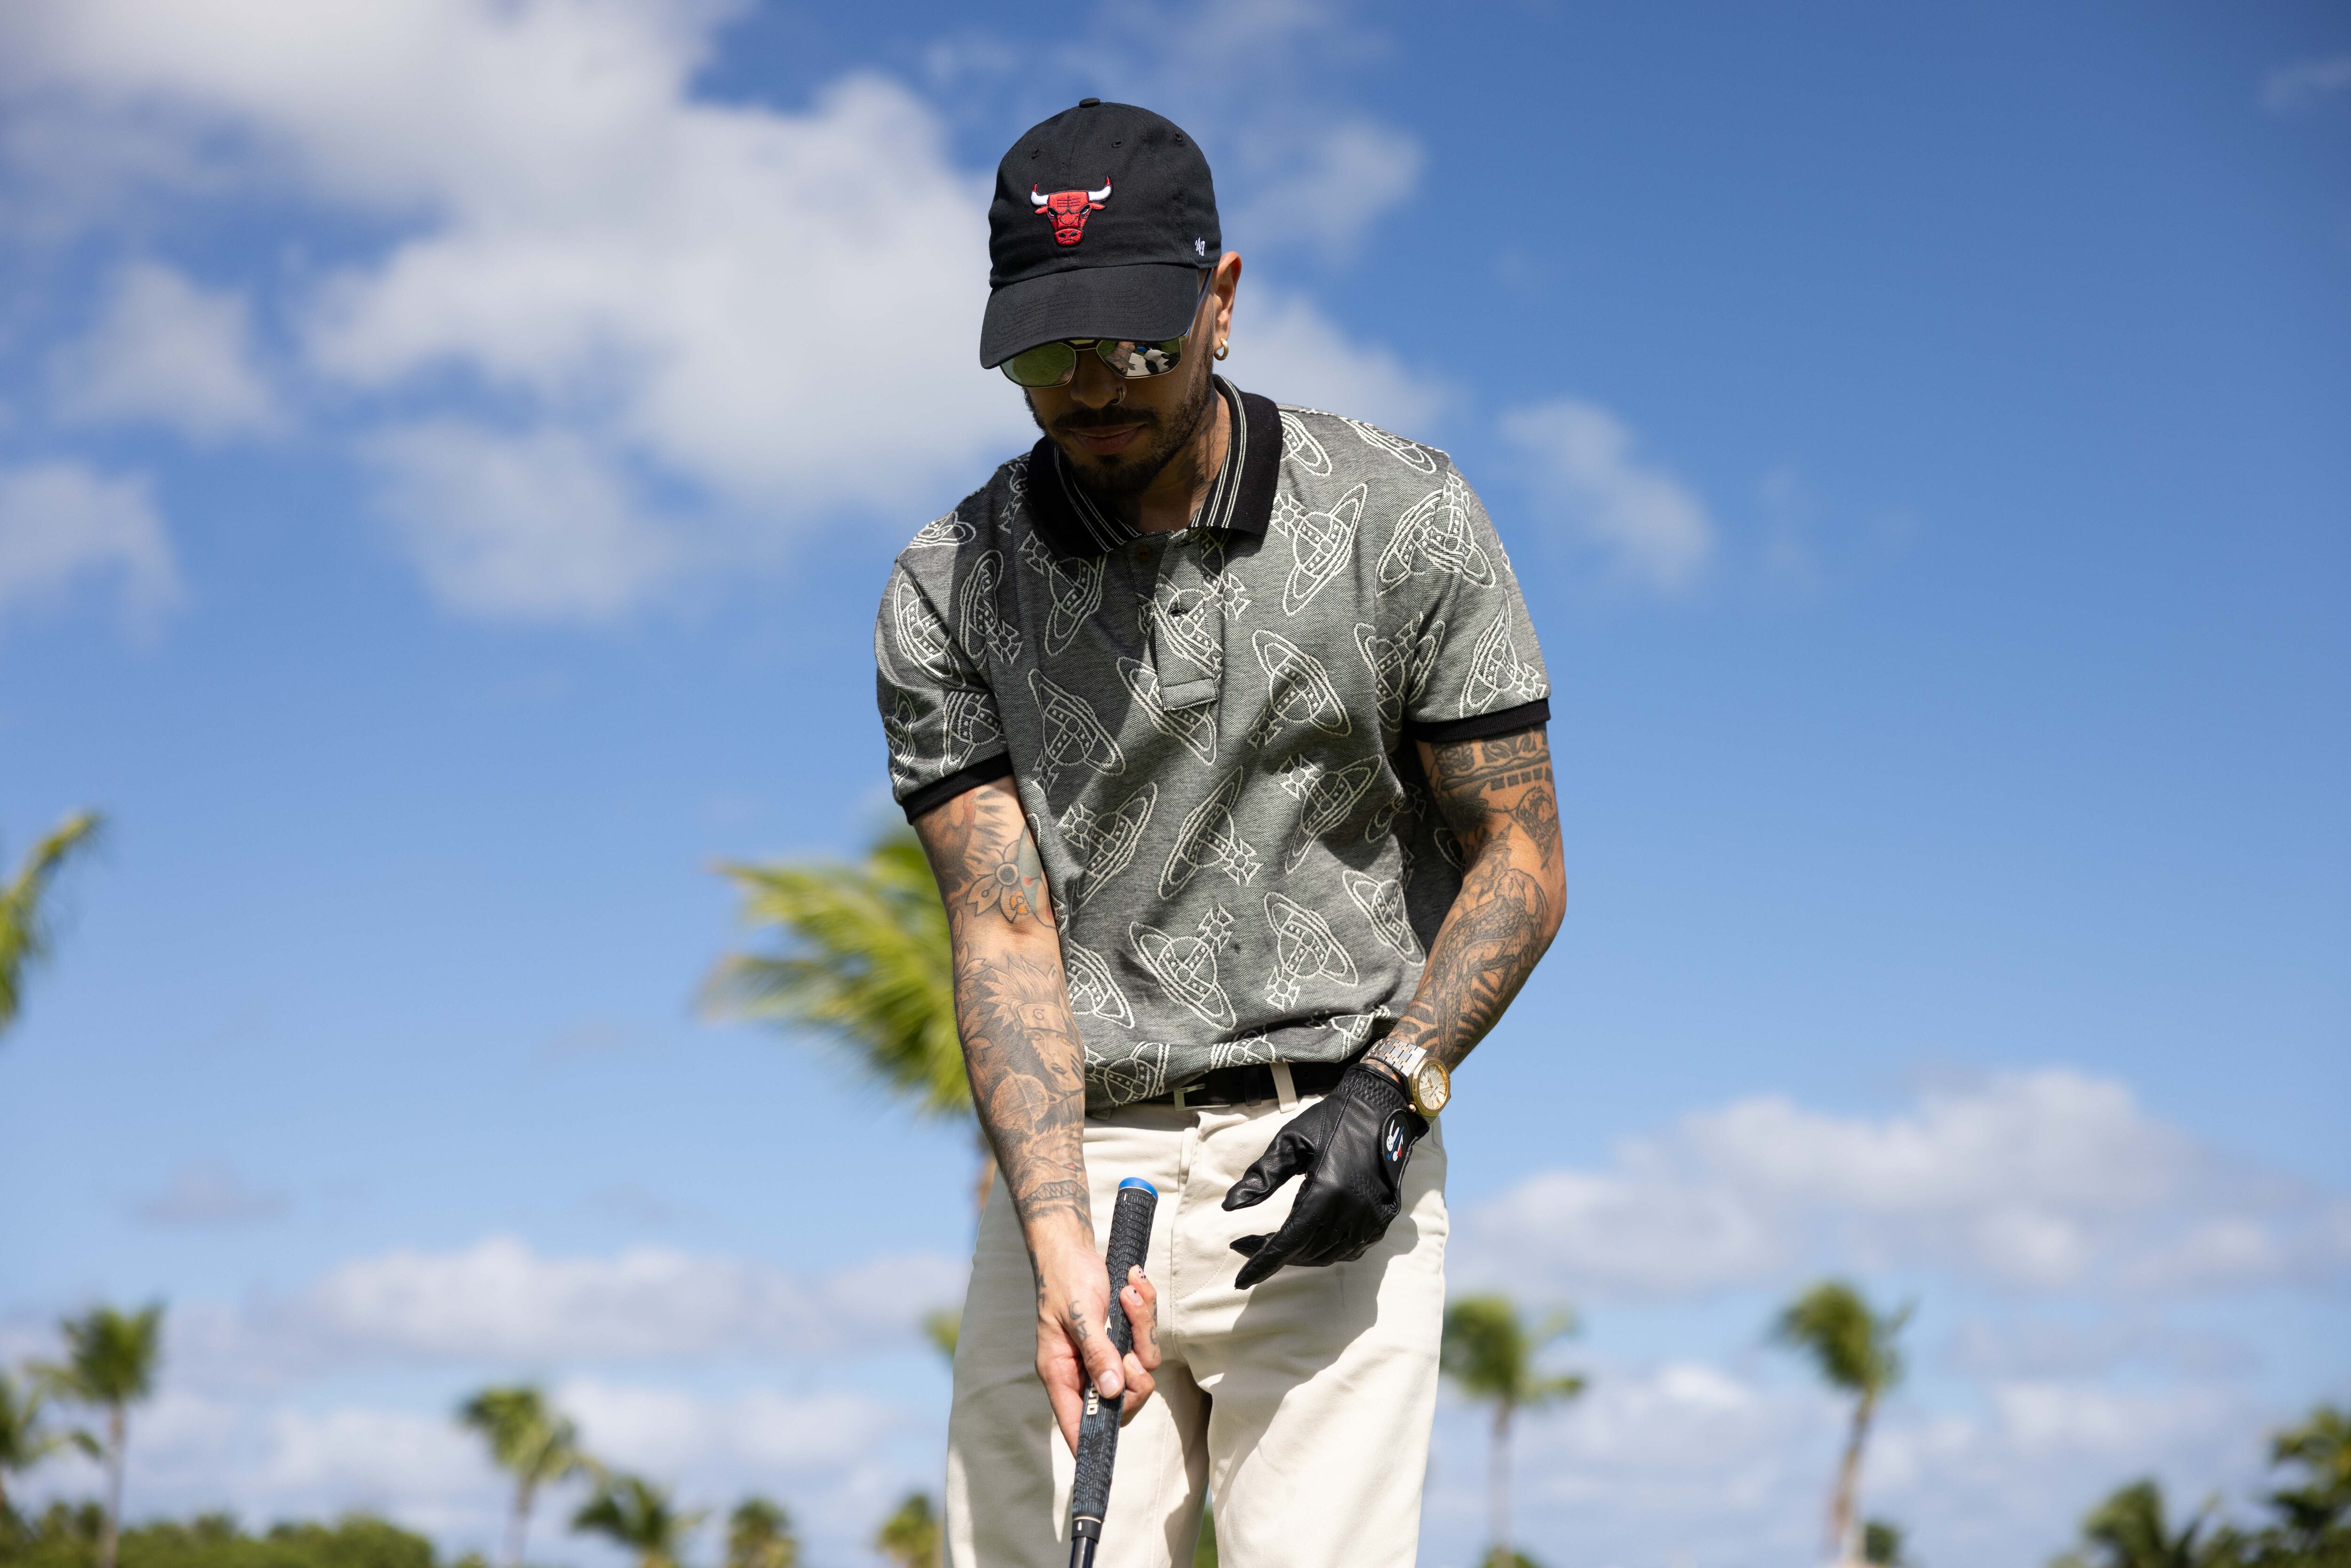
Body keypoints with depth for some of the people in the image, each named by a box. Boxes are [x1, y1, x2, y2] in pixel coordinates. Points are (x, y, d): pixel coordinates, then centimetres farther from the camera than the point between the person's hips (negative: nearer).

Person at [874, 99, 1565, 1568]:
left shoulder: (1406, 522, -2)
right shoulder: (948, 592, 1)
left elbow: (1518, 858, 2)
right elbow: (1005, 927, -5)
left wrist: (1390, 1088, -14)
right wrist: (1058, 1238, -18)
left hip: (1330, 1171, -2)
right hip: (1076, 1166, 2)